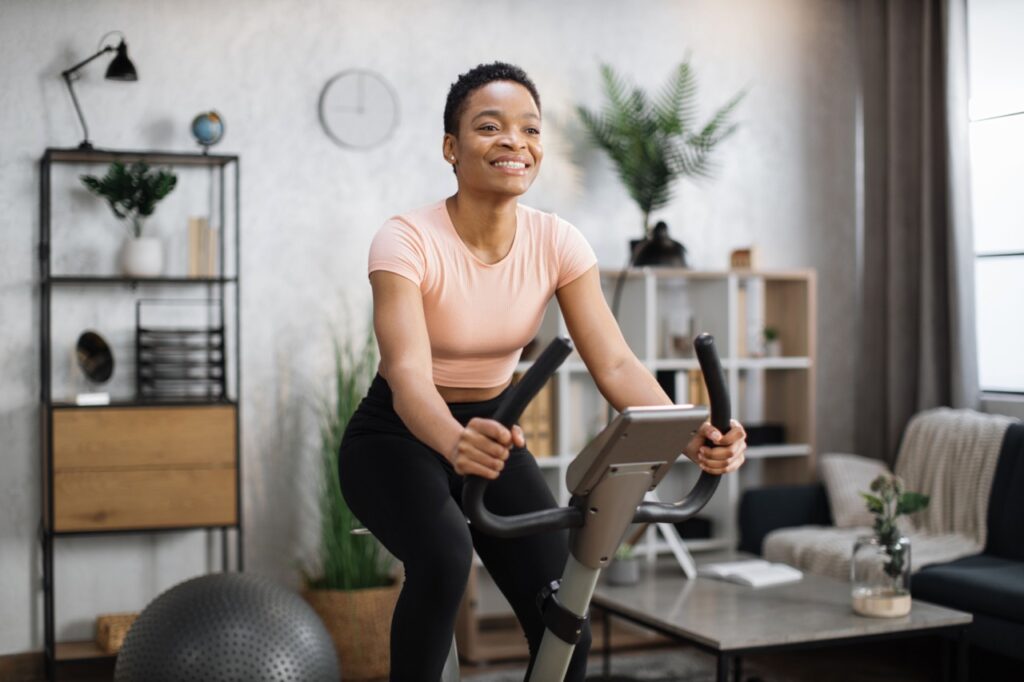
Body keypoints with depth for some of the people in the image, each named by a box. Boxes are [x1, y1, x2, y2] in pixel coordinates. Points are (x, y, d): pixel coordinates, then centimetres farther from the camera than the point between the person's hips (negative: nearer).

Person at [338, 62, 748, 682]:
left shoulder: (557, 242, -11)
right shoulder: (407, 241, -24)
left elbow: (615, 364, -20)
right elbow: (408, 373, -38)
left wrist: (689, 433, -40)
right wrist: (457, 443, -60)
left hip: (492, 428, 4)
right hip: (400, 435, -4)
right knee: (445, 559, -35)